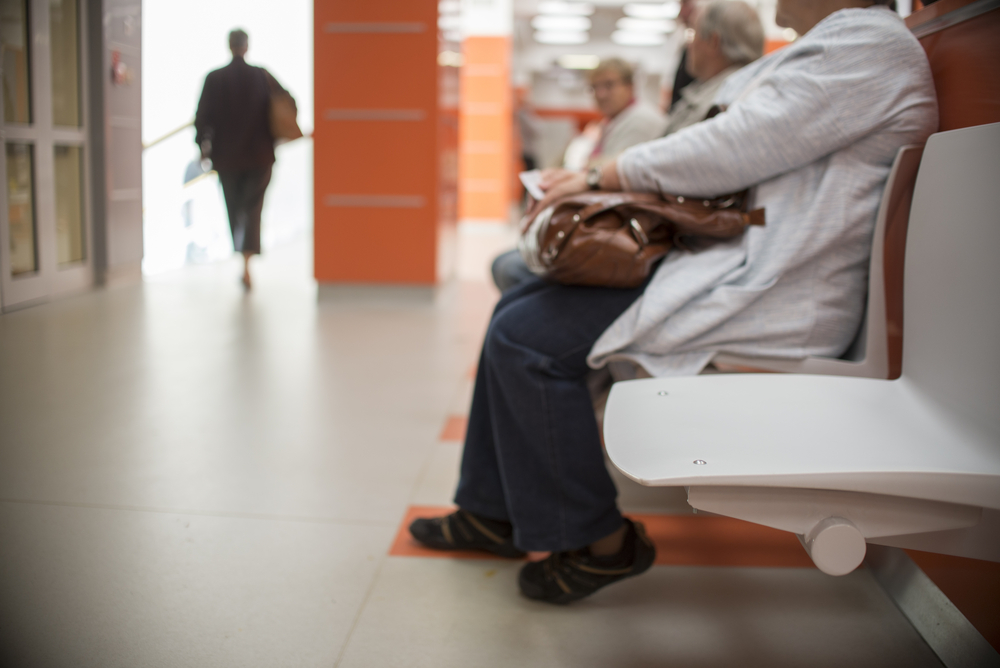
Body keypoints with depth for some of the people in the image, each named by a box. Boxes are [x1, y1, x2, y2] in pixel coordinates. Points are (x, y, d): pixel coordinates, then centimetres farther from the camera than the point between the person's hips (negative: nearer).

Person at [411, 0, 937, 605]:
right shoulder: (811, 53, 23)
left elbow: (736, 148, -19)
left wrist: (601, 179, -9)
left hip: (767, 294, -11)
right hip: (728, 263, 11)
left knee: (528, 338, -17)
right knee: (519, 307, 7)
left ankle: (599, 542, -2)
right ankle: (495, 511, 14)